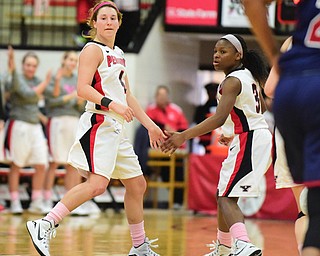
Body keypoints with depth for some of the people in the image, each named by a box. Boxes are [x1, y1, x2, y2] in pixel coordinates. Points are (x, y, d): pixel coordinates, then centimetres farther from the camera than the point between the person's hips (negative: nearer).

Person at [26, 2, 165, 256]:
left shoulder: (118, 54, 20)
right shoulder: (93, 49, -6)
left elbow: (127, 96, 26)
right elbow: (83, 88, -18)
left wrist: (150, 125, 26)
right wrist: (111, 104, -30)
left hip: (116, 129, 9)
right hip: (99, 124, -9)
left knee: (137, 185, 13)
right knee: (97, 183, -24)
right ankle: (44, 225, -24)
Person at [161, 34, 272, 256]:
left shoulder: (232, 81, -16)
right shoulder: (249, 76, 13)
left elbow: (220, 118, -28)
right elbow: (261, 109, 26)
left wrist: (184, 136, -33)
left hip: (248, 141, -10)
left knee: (226, 198, -17)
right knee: (224, 193, 21)